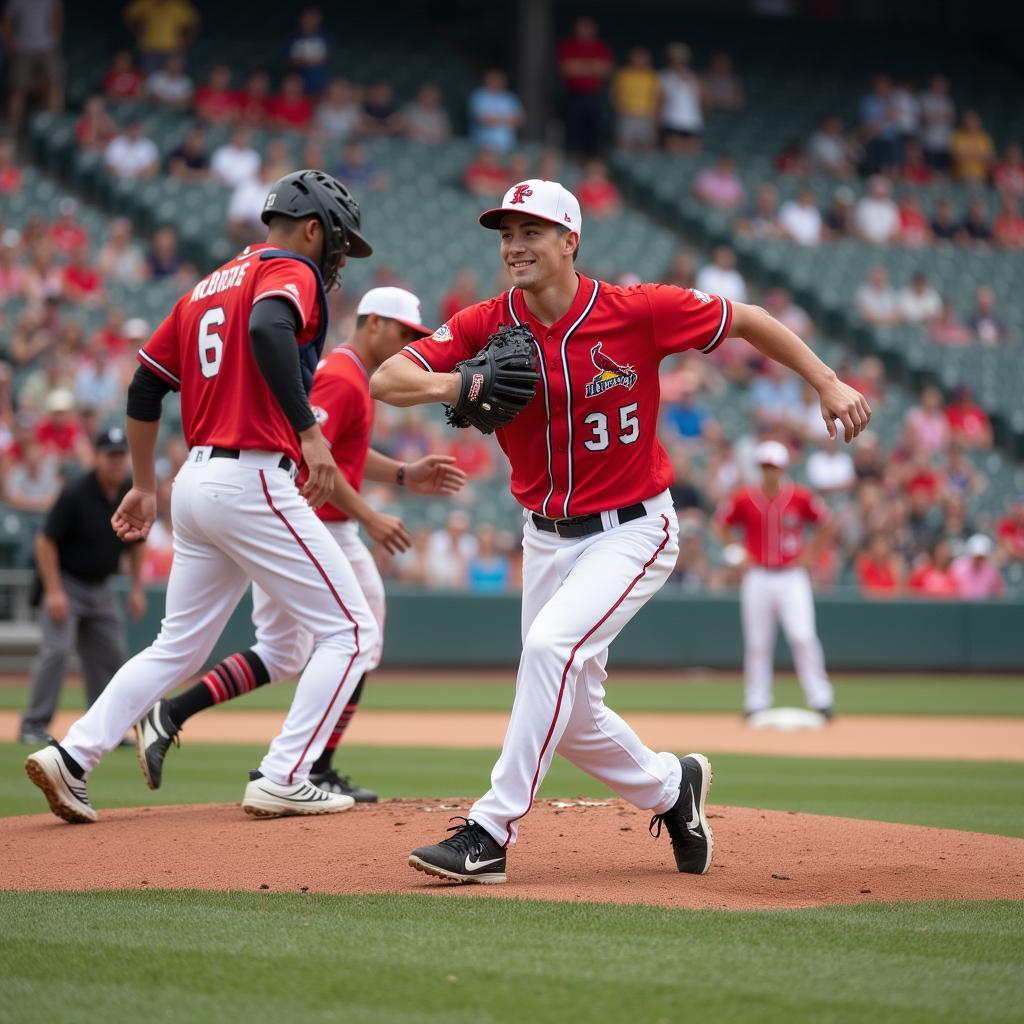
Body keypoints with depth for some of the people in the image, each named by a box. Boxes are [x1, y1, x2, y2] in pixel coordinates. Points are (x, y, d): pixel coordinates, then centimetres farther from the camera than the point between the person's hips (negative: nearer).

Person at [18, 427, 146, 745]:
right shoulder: (75, 494, -21)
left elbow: (136, 540, 13)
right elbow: (45, 540, -18)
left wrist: (137, 587, 9)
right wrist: (54, 592, -23)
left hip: (101, 587, 6)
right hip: (66, 582, -6)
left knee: (110, 654, 6)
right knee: (56, 649, -17)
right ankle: (34, 723, -11)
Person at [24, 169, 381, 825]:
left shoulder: (206, 289, 21)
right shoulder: (291, 272, -4)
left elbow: (145, 386, 22)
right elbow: (268, 329, -28)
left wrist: (146, 487, 28)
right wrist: (309, 433, -29)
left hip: (196, 480, 9)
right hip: (254, 483, -9)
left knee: (177, 648, 17)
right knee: (351, 630, 0)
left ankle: (72, 757, 7)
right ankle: (282, 781, -6)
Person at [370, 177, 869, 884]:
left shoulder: (638, 312, -15)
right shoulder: (487, 326, -7)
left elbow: (743, 320, -1)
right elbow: (386, 380, -13)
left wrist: (828, 384, -4)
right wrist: (457, 385, -31)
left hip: (632, 531, -5)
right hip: (547, 537, 5)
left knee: (553, 646, -27)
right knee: (571, 717, 10)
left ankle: (491, 834, -25)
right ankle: (672, 786, 38)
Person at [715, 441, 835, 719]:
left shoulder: (800, 497, -2)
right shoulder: (743, 498, 0)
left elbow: (824, 522, 12)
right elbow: (721, 522, 14)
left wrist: (810, 553, 4)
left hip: (792, 576, -1)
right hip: (757, 578, 1)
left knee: (803, 636, -13)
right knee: (757, 643, 4)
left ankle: (820, 699, -7)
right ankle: (756, 703, 12)